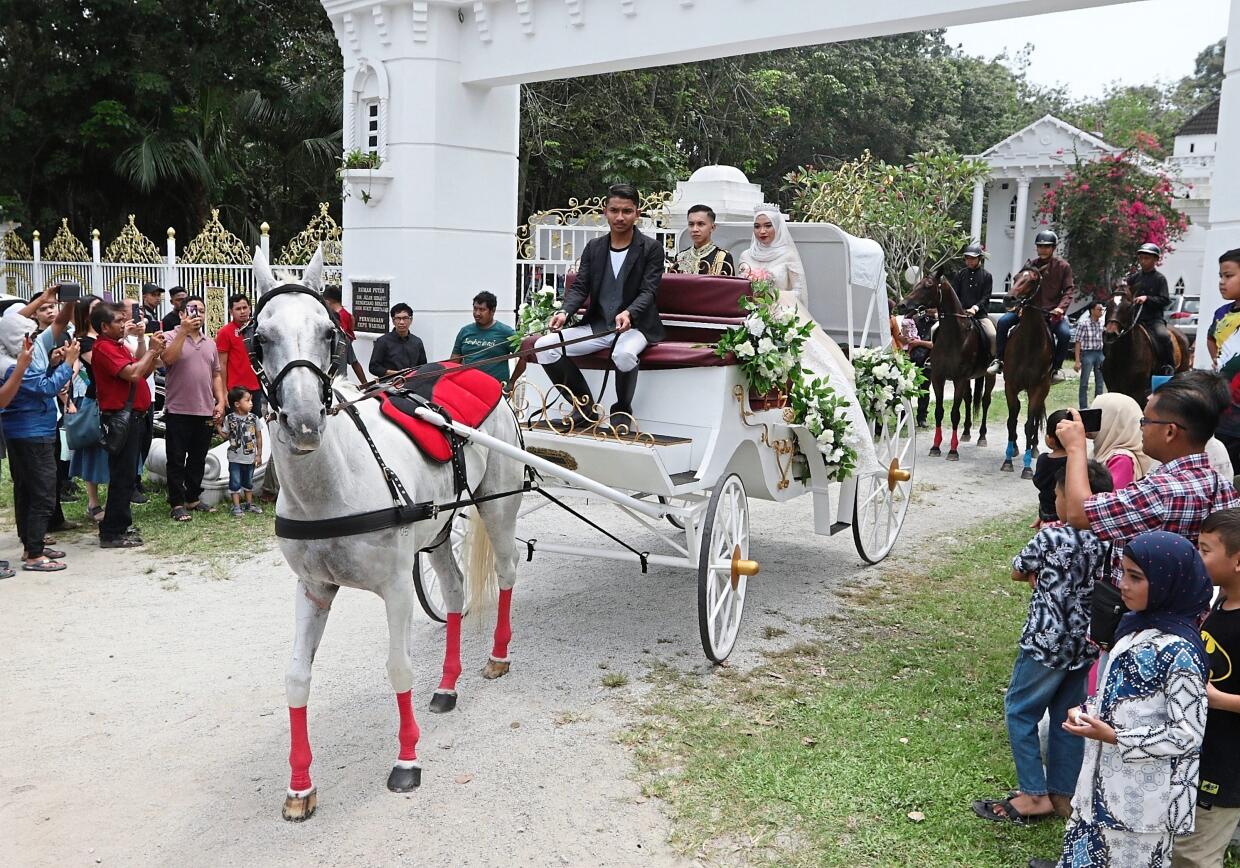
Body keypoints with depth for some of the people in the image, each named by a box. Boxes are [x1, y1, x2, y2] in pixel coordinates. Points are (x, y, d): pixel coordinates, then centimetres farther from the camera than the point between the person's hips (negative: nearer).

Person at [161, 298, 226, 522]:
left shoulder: (210, 343, 16)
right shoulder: (171, 337, -2)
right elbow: (168, 358, -22)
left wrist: (220, 401, 7)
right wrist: (184, 330, -21)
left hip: (206, 411, 5)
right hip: (178, 411, -5)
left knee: (198, 459, 13)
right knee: (176, 460, 1)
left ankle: (193, 499, 23)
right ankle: (177, 503, 6)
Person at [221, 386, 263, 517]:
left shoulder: (253, 418, -3)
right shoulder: (229, 419, -9)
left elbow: (258, 437, 2)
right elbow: (225, 434, -4)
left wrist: (259, 454, 1)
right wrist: (218, 425, -17)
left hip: (250, 457, 3)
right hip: (235, 458, -3)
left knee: (248, 481, 16)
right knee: (235, 482, 0)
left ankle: (249, 504, 29)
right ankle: (236, 507, 7)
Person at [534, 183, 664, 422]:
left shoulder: (652, 249, -1)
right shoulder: (593, 248, 11)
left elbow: (648, 292, -11)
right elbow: (579, 287, 5)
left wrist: (628, 313, -32)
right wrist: (564, 312, -17)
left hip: (636, 325, -4)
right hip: (597, 325, 5)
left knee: (625, 353, -40)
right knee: (544, 346, -15)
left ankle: (622, 409, -9)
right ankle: (585, 406, -2)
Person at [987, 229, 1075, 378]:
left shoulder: (1063, 266, 2)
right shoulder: (1031, 265, 7)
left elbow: (1069, 289, -2)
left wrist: (1061, 307, -19)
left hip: (1052, 311, -2)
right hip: (1029, 308, 2)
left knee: (1065, 334, -28)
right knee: (1003, 321, -20)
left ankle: (1055, 368, -9)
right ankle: (998, 360, -11)